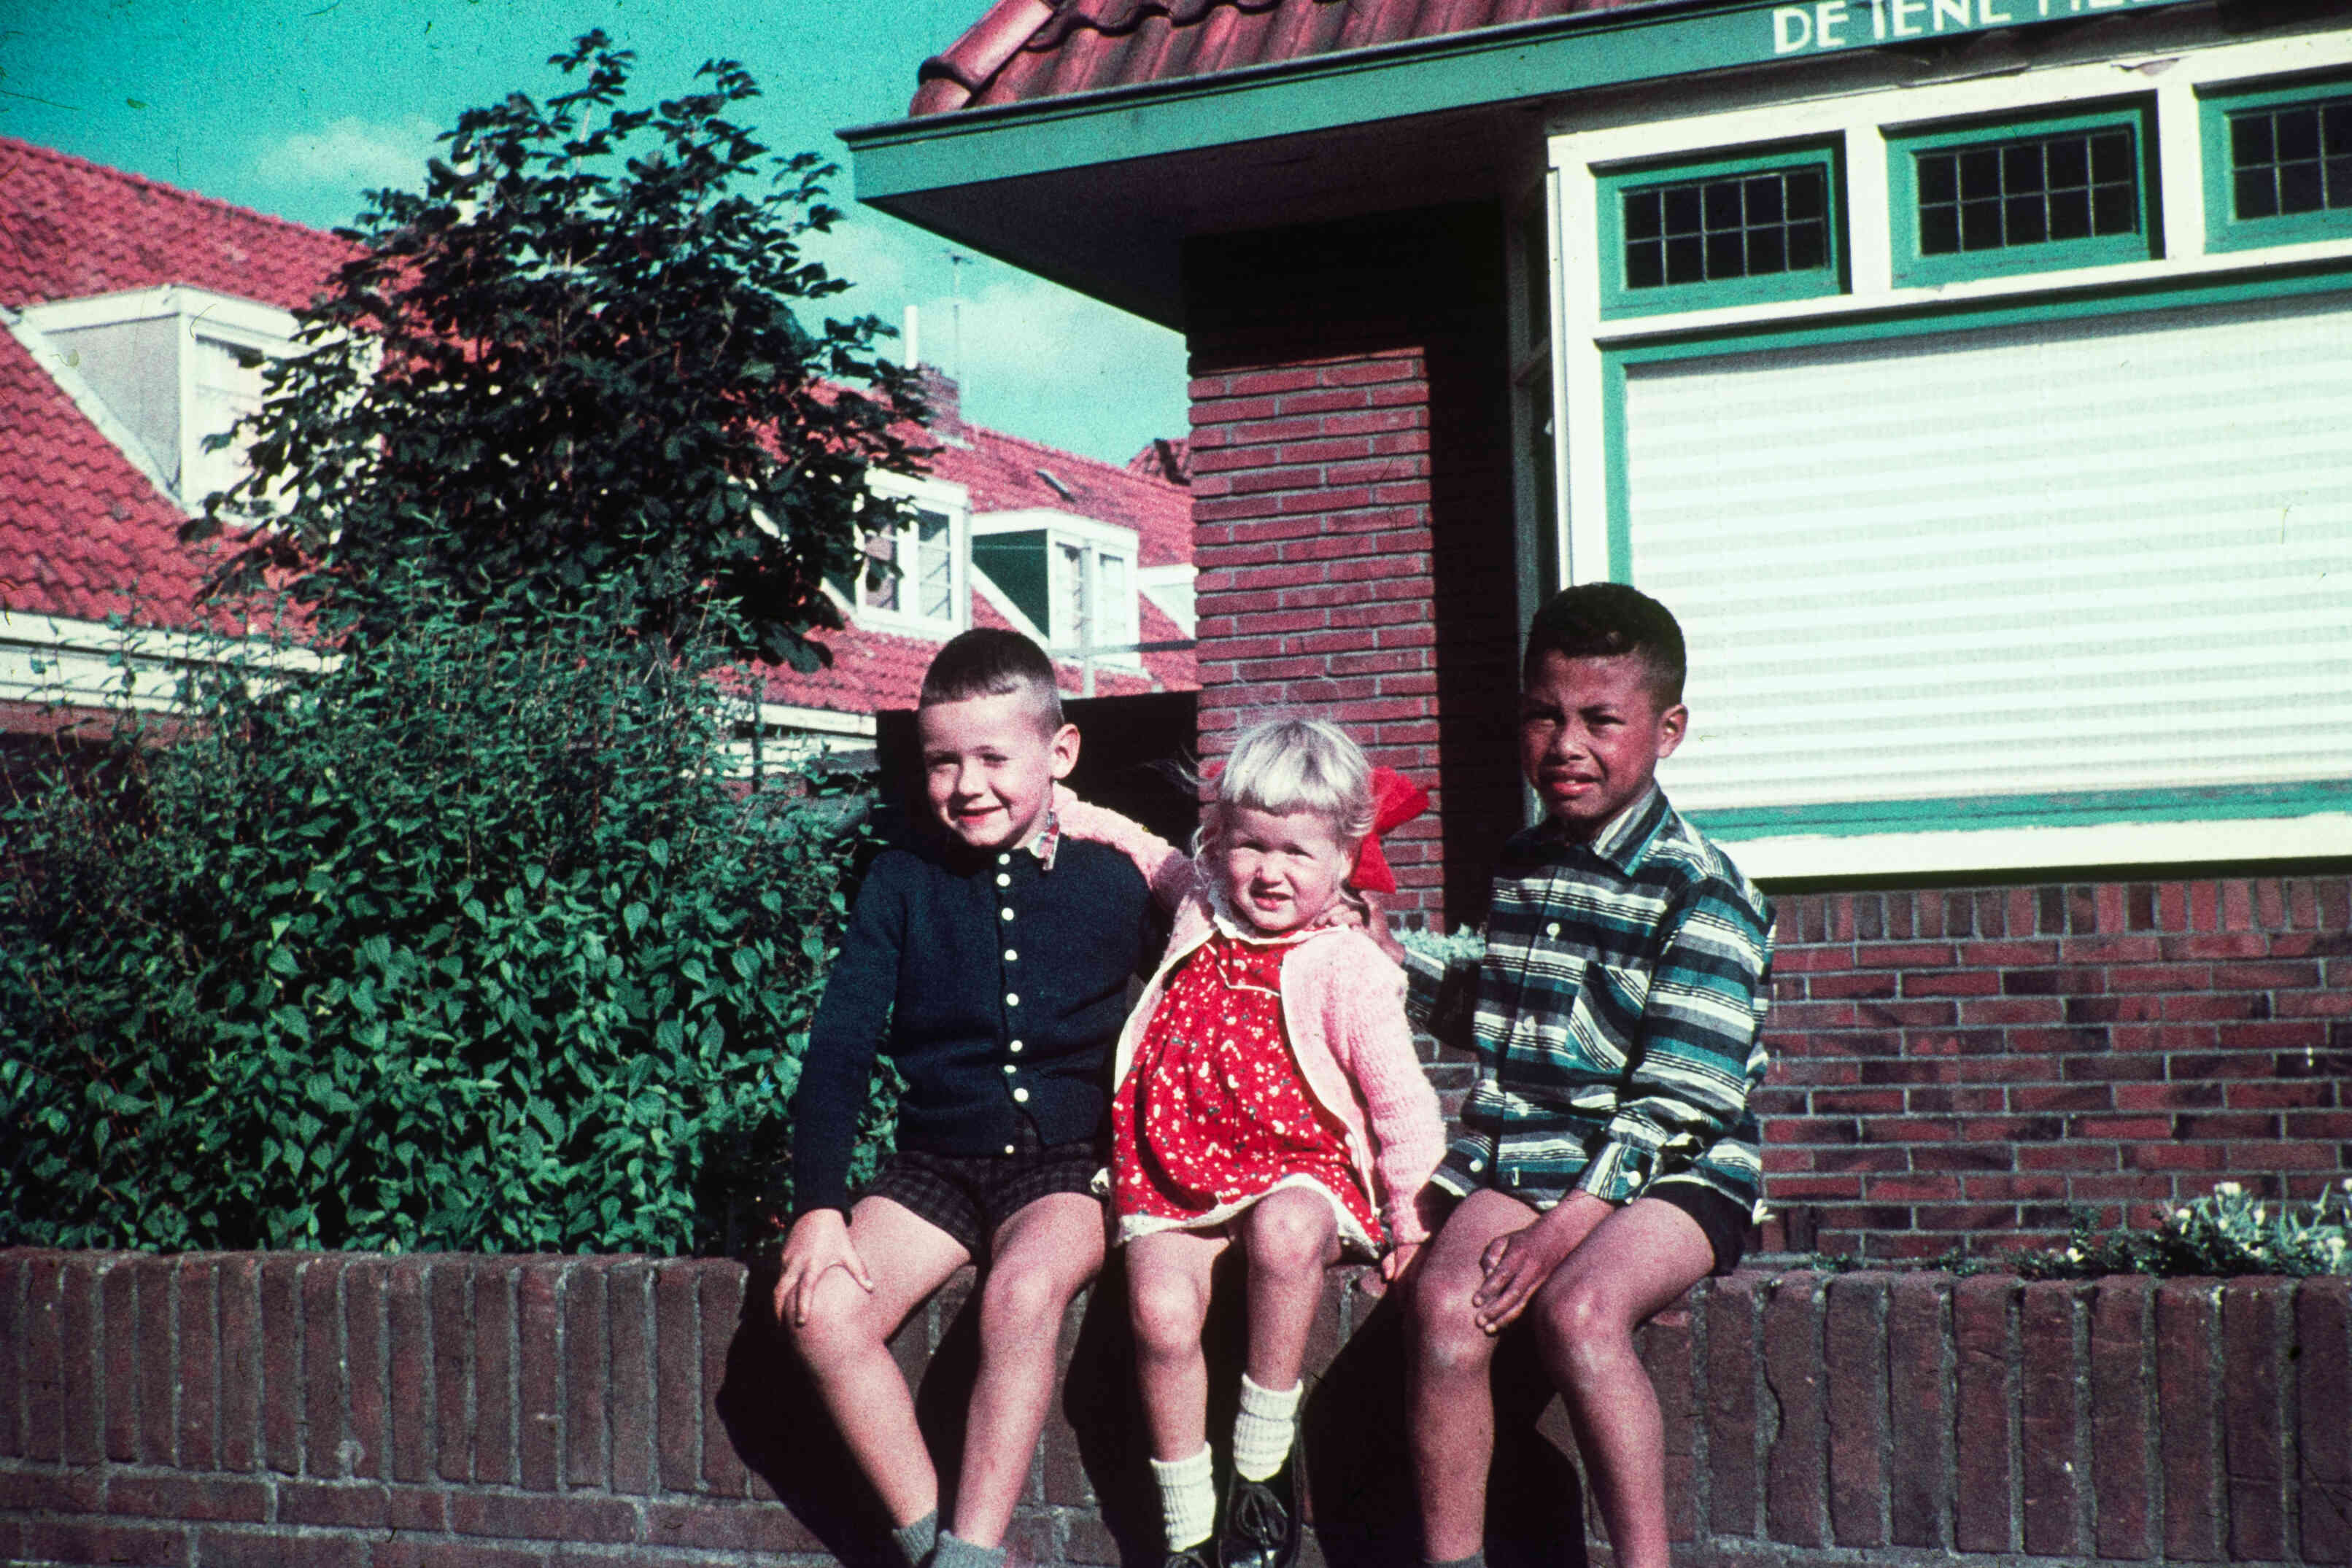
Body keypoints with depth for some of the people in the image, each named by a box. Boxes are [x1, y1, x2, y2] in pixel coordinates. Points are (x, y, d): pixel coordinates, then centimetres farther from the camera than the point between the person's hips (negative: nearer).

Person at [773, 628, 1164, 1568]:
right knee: (822, 1310, -23)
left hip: (1066, 1165, -2)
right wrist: (817, 1206, -9)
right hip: (937, 1164, 3)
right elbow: (839, 1047, 1)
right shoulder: (902, 883, 5)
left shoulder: (1113, 882, 2)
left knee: (1024, 1287, -34)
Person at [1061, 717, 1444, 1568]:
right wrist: (1065, 813, 27)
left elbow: (1399, 1095, -1)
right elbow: (1155, 857, 34)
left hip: (1296, 1164, -3)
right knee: (1161, 1309, -25)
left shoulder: (1346, 967, -5)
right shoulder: (1204, 907, 9)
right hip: (1177, 1166, 3)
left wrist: (1408, 1206, -1)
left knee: (1288, 1230, -40)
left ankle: (1265, 1461, -21)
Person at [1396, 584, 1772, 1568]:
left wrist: (1570, 1223, -22)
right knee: (1447, 1298, -24)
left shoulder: (1703, 893, -7)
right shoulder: (1520, 866, 13)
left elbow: (1674, 1098, -14)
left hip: (1668, 1173, -5)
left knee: (1578, 1306, -33)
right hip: (1520, 1158, 5)